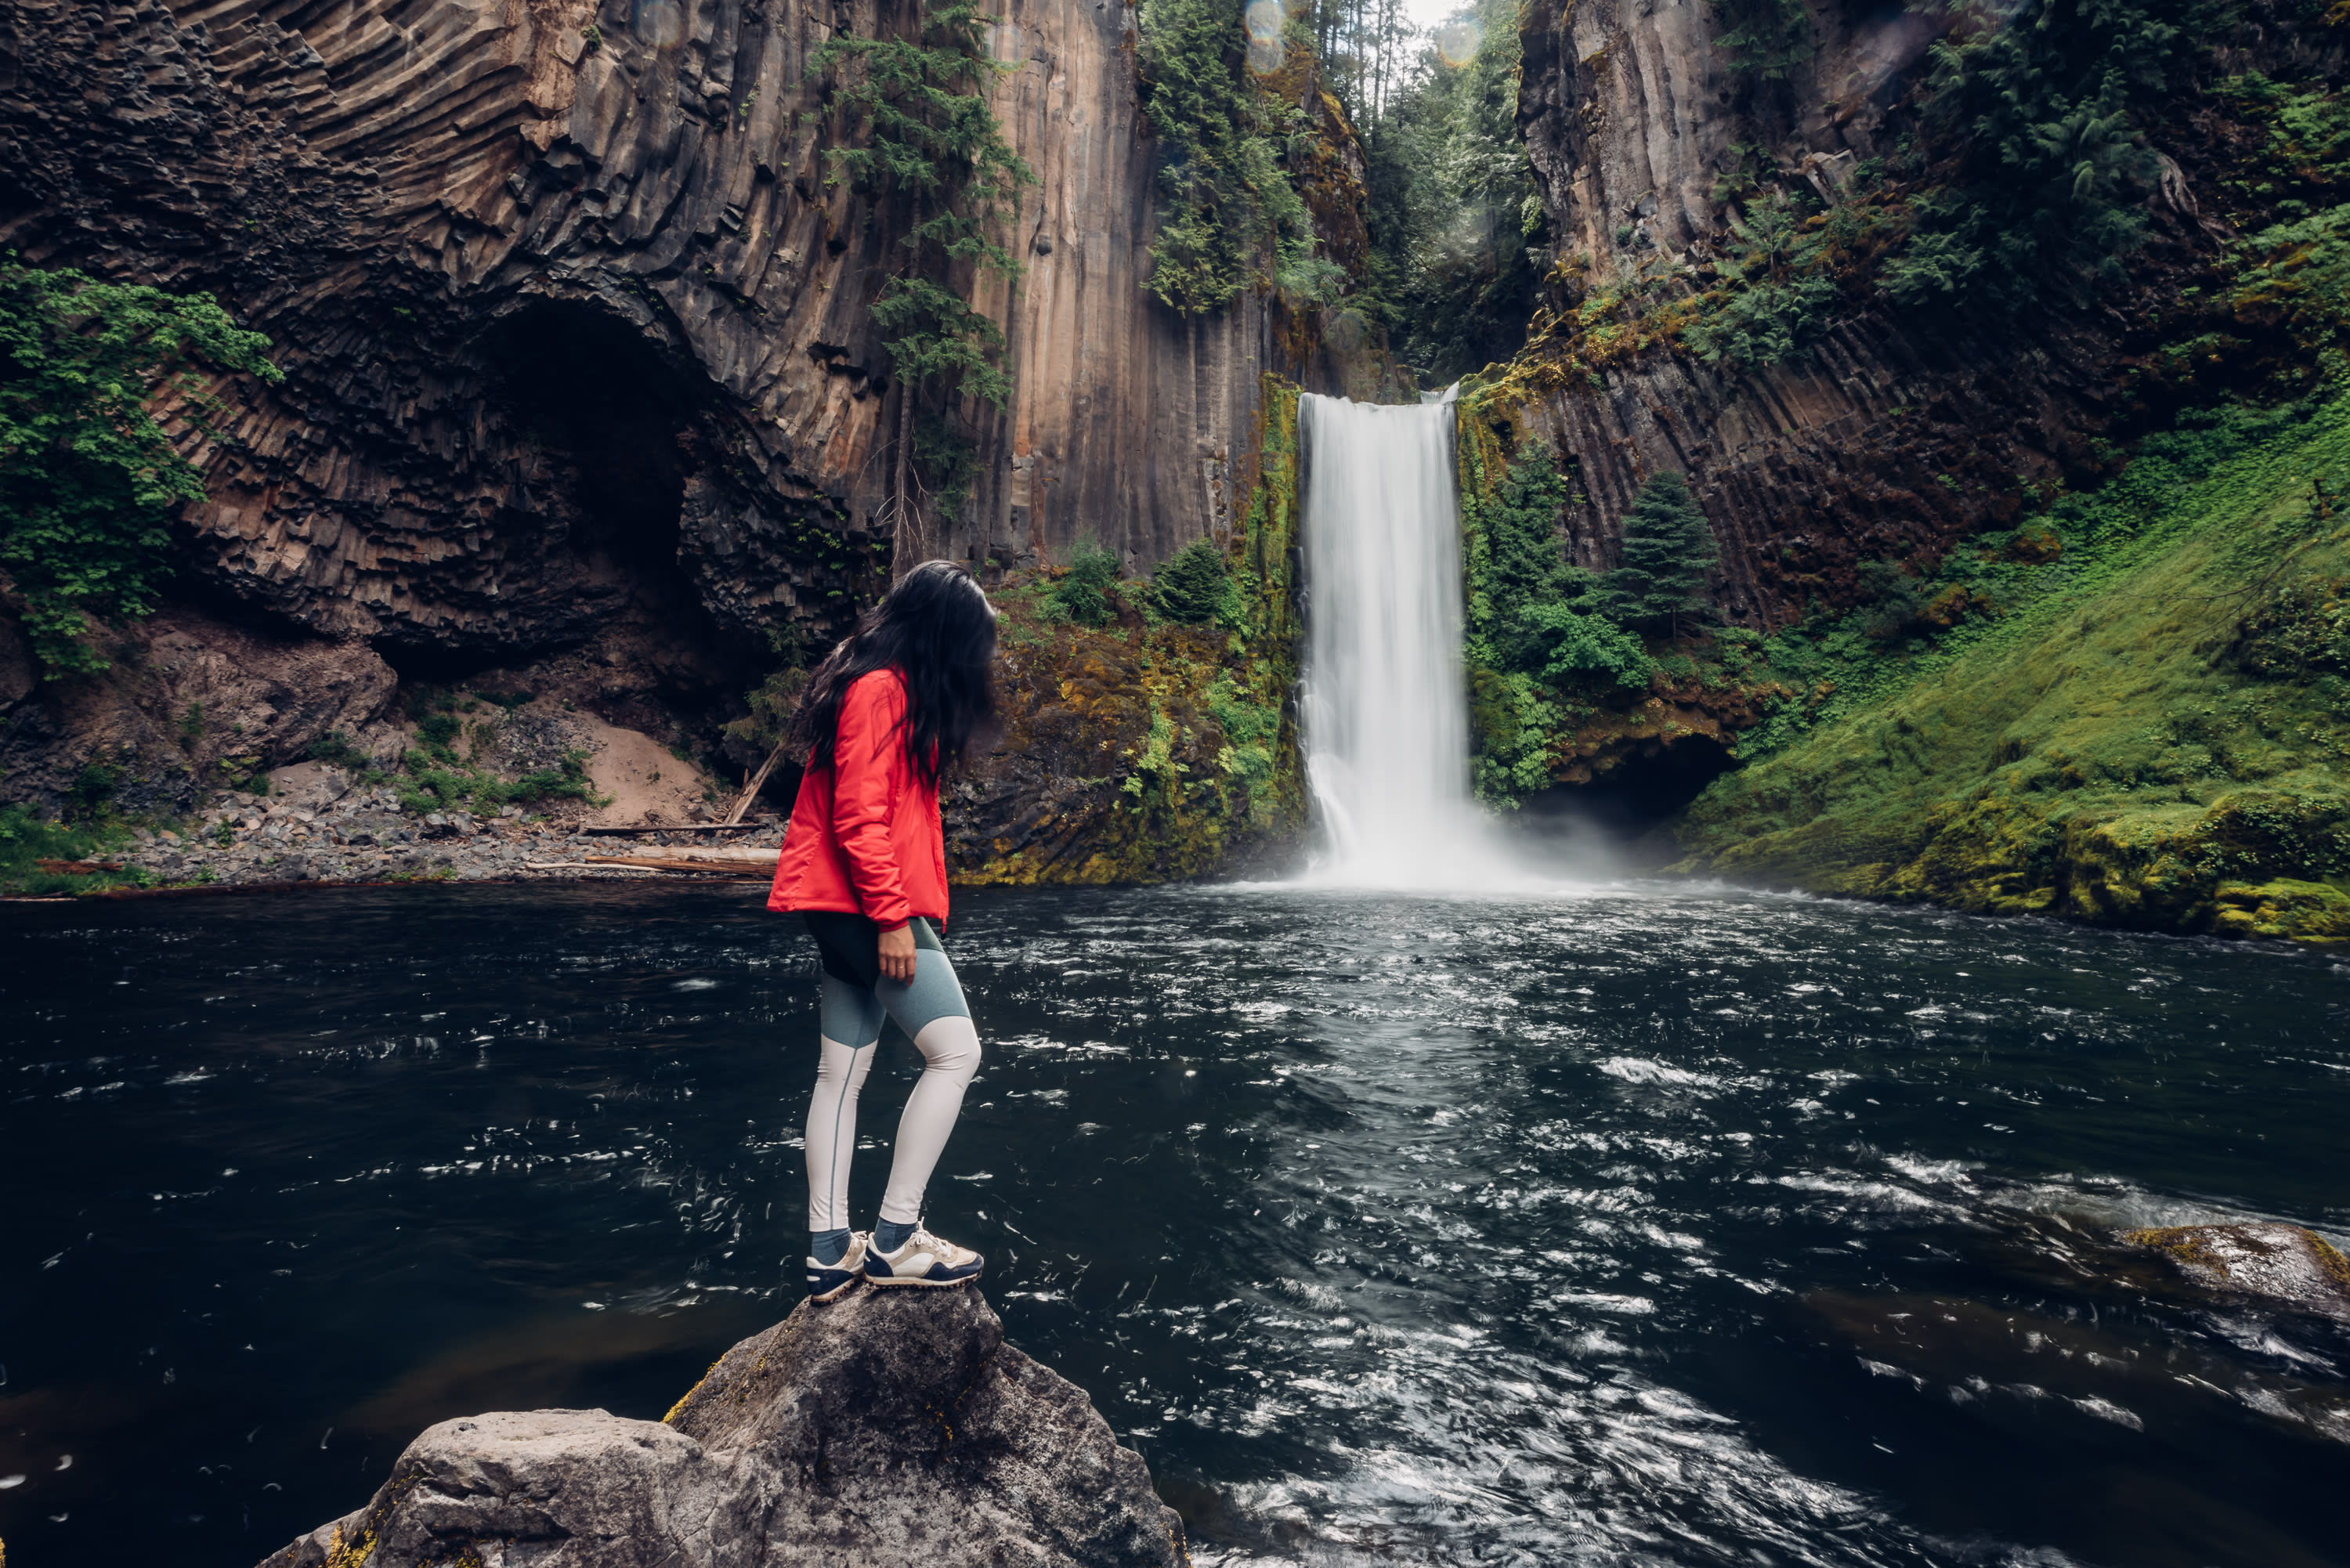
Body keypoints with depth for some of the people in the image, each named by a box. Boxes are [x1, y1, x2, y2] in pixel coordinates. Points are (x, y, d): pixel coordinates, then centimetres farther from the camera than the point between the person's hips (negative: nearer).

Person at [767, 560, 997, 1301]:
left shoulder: (892, 690, 19)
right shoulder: (880, 690, -14)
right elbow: (859, 817, -20)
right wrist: (891, 916, -21)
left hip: (854, 909, 11)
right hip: (866, 906, -11)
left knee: (842, 1071, 10)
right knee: (955, 1052, -8)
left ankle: (830, 1251, 17)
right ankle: (893, 1240, -1)